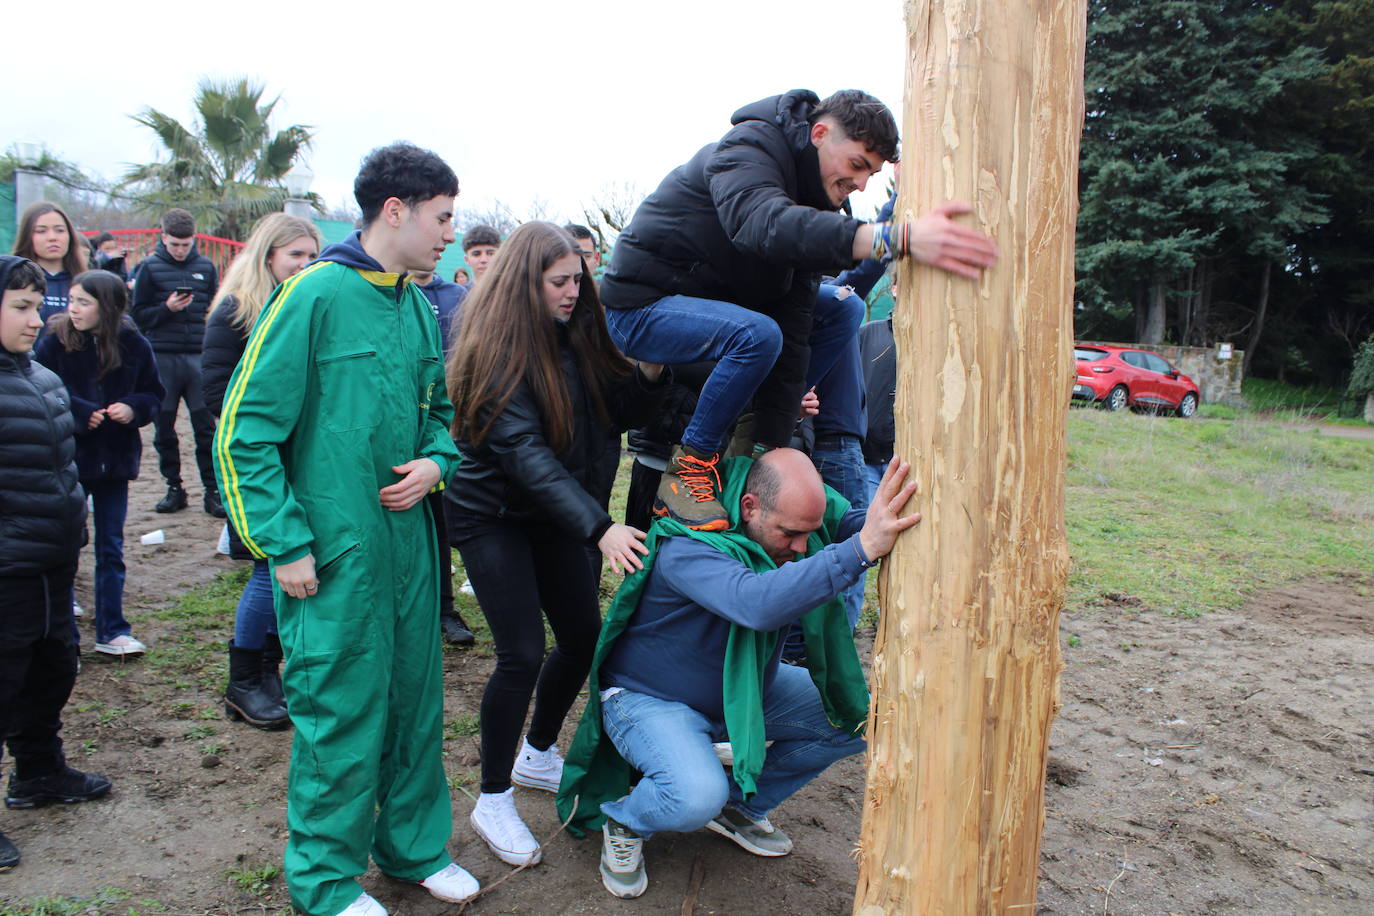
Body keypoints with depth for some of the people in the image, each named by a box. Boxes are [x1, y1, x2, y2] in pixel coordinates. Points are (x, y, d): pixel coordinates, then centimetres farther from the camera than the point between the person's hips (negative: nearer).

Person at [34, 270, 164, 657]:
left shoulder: (134, 345, -4)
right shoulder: (55, 342, -10)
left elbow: (154, 394, 6)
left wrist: (133, 408, -13)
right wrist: (80, 414, -19)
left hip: (115, 462, 2)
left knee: (111, 549, 12)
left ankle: (112, 631, 23)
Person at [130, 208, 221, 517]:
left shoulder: (206, 266, 8)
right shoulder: (150, 266, 3)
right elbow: (139, 315, 3)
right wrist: (167, 309, -14)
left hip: (198, 357, 0)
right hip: (162, 358, 0)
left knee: (206, 427, -1)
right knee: (164, 428, 7)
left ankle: (213, 491, 6)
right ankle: (174, 489, 18)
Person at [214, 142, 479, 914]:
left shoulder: (420, 308, 8)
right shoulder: (315, 294, -13)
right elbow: (244, 431, -13)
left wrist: (435, 462, 0)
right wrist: (286, 545, -14)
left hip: (408, 539, 7)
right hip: (335, 552, -7)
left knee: (416, 698, 16)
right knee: (342, 713, 5)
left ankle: (414, 844, 36)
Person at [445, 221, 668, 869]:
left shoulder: (576, 337, 0)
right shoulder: (500, 348, -21)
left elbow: (612, 408, 4)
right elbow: (524, 451, -30)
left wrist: (650, 373, -16)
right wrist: (599, 527, -38)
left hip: (553, 507, 7)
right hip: (492, 513, -7)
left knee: (584, 638, 10)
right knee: (522, 656, -10)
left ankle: (537, 757, 34)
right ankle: (493, 801, 11)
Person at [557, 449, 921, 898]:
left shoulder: (795, 516, -12)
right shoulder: (684, 549, -35)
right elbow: (760, 603, -52)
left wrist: (876, 521, -42)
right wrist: (862, 549, -59)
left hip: (743, 686, 8)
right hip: (651, 697, -7)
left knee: (855, 715, -5)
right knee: (696, 797, -34)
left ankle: (742, 803, 12)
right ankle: (624, 821, 2)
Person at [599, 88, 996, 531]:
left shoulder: (816, 201, 0)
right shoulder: (749, 149, -21)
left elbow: (794, 330, -7)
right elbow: (766, 225, -47)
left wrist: (772, 447, -15)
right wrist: (899, 238, -60)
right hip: (642, 306, -8)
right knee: (757, 334, -34)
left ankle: (755, 439, 6)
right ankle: (689, 465, -16)